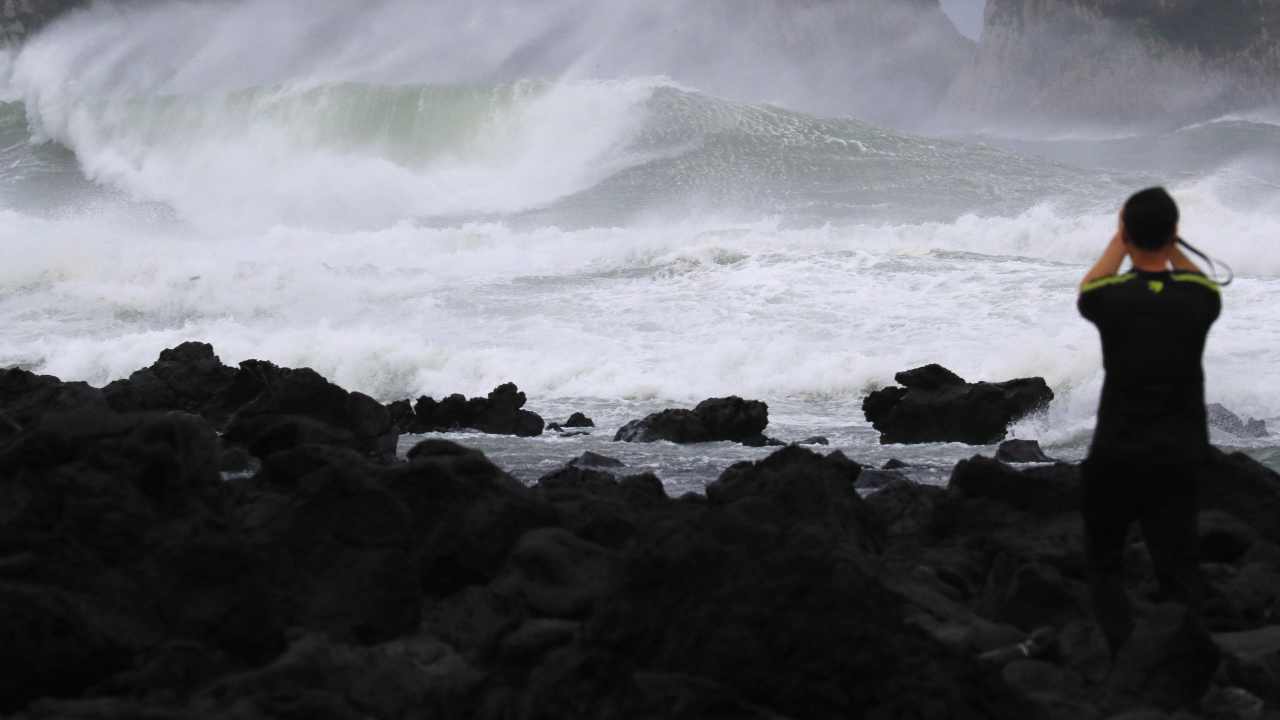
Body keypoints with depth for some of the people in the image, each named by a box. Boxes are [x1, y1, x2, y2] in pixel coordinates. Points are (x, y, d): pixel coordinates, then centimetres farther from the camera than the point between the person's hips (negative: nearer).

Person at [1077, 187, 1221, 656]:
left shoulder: (1112, 297, -10)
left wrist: (1121, 242, 25)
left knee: (1105, 564, 13)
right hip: (1179, 458, 1)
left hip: (1115, 458, -1)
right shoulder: (1199, 297, -5)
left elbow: (1087, 289, 17)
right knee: (1179, 569, 3)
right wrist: (1172, 249, 23)